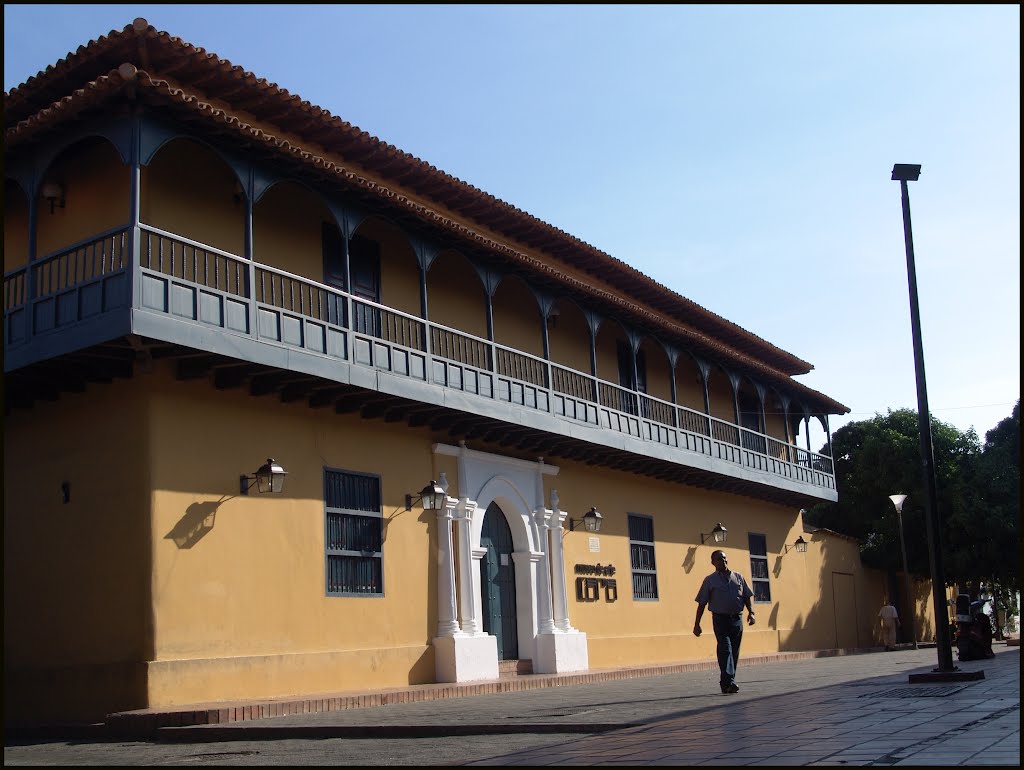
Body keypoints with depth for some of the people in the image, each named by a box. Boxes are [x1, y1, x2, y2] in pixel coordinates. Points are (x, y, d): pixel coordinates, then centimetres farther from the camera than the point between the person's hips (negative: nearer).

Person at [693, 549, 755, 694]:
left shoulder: (738, 577, 13)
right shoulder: (710, 580, 3)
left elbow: (746, 597, 17)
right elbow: (702, 603, 2)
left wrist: (751, 612, 1)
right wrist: (697, 624, -2)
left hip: (737, 619, 4)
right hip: (720, 619, -4)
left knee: (734, 652, 6)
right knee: (725, 649, -16)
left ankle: (727, 683, 14)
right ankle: (728, 682, -24)